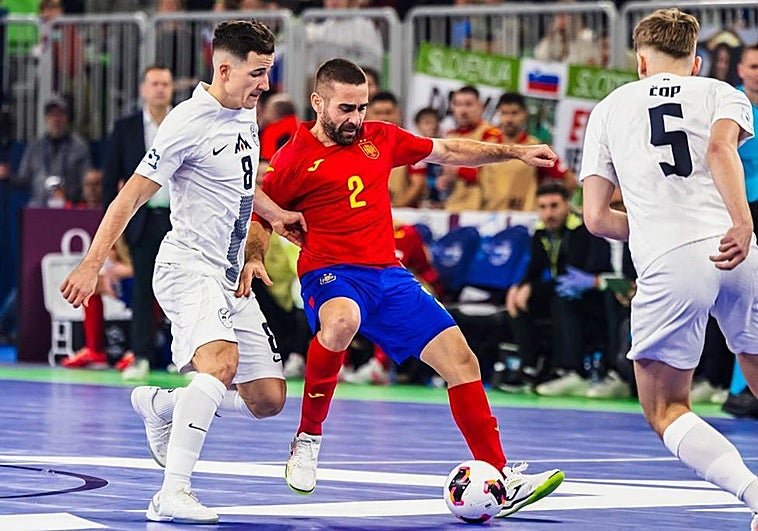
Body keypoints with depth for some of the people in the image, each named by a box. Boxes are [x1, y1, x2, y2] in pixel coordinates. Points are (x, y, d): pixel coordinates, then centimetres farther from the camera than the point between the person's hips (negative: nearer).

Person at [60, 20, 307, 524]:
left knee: (268, 400, 3)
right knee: (222, 361, -33)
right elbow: (132, 195, -14)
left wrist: (276, 214, 31)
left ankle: (161, 405, 26)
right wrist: (92, 264, -17)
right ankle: (173, 495, -34)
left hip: (232, 278, 8)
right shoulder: (190, 122, -15)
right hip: (188, 268, -8)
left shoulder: (247, 114, 11)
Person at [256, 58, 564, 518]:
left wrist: (515, 152, 20)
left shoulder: (379, 138, 13)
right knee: (342, 321, -41)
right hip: (331, 274, -6)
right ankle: (308, 438, -20)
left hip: (390, 275, 6)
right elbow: (255, 216, 7)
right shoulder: (295, 158, -2)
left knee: (460, 359, -4)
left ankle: (502, 480, 0)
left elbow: (449, 152, 24)